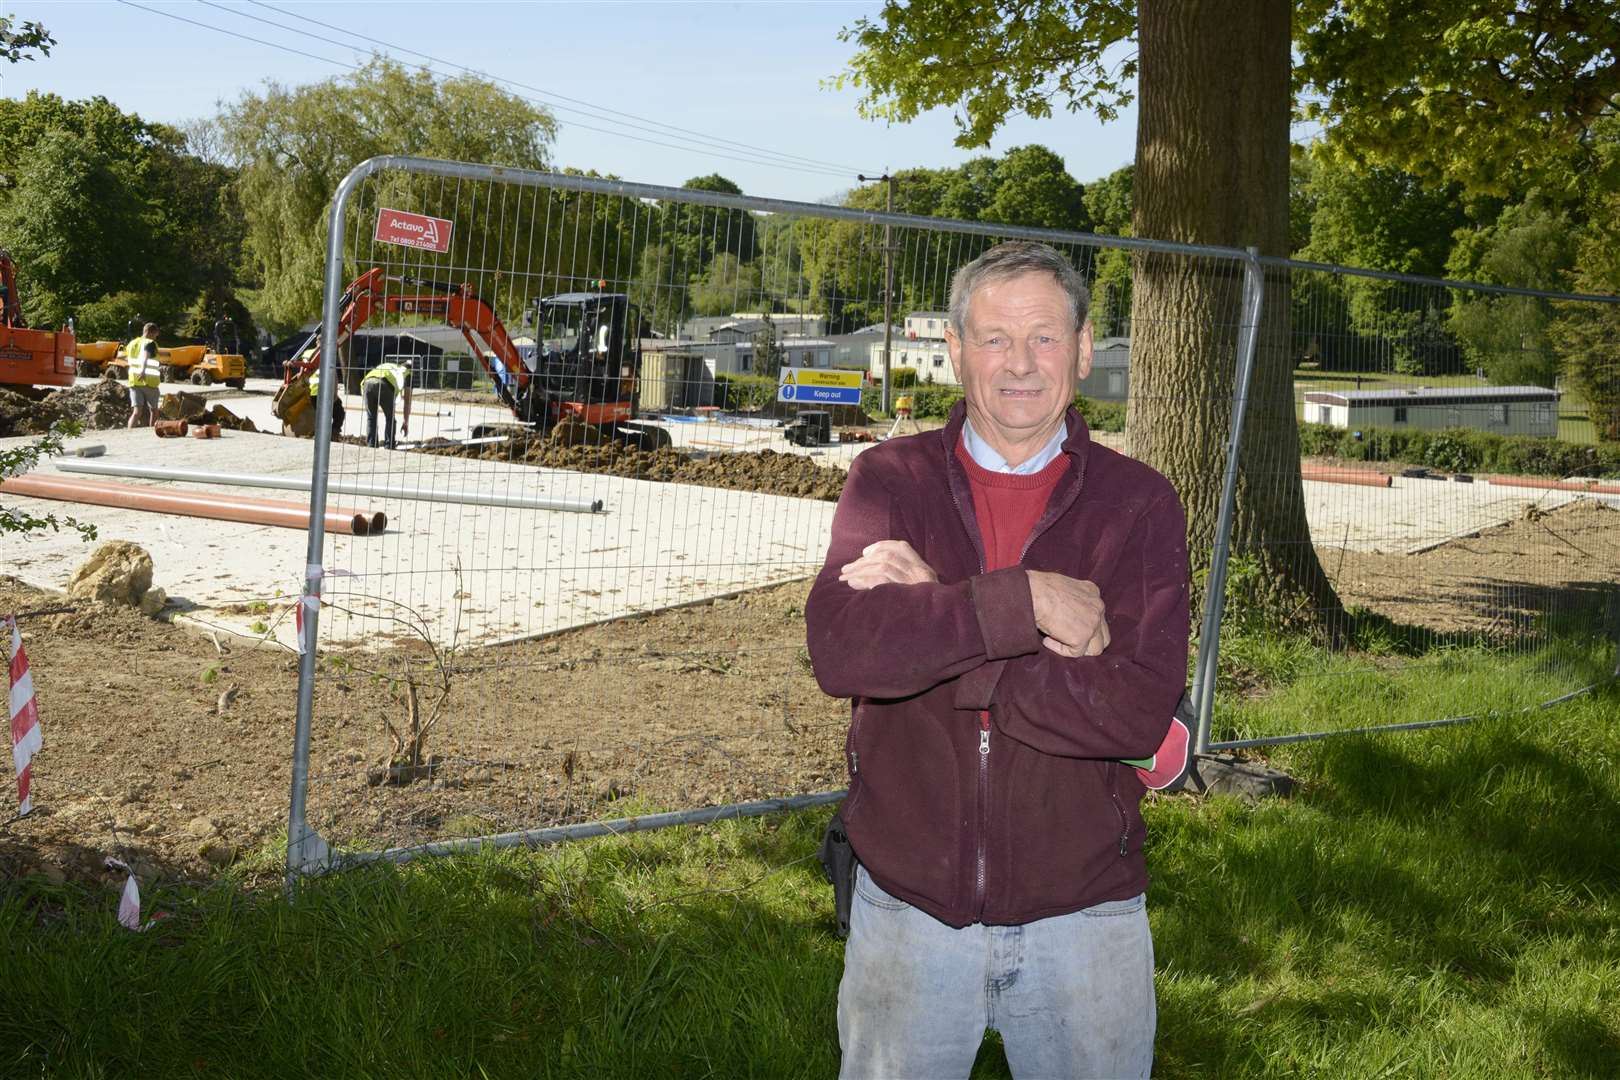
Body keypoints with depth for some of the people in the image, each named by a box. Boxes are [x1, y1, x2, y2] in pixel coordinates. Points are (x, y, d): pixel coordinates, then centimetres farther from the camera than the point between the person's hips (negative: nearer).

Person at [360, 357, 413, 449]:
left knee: (371, 418, 19)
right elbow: (407, 400, 27)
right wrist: (406, 422, 34)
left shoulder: (385, 364, 43)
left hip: (367, 382, 4)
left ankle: (371, 446, 16)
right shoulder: (407, 371, 30)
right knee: (390, 418, 14)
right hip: (384, 384, -4)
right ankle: (389, 447, 12)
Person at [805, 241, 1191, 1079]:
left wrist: (937, 630, -22)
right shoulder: (891, 481, -3)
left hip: (1081, 915, 0)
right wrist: (1023, 601, -26)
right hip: (906, 907, 1)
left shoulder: (1136, 503, -5)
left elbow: (1137, 713, -19)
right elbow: (840, 649, -21)